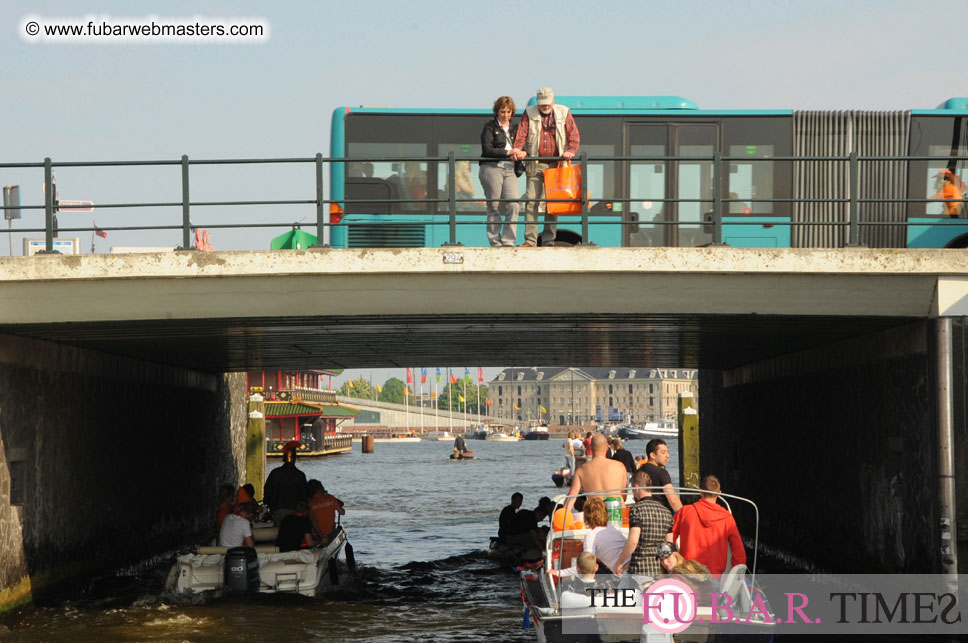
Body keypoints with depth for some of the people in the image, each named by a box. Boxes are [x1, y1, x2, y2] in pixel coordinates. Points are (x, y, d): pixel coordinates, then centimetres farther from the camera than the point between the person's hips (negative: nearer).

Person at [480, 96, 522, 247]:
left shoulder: (514, 128, 19)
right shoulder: (490, 127, 4)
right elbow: (486, 150, -7)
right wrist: (507, 152, -14)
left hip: (510, 170, 4)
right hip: (492, 168, -4)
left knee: (513, 206, -10)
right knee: (494, 207, -2)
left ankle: (508, 241, -7)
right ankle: (495, 242, 3)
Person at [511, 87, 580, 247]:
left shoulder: (563, 113, 7)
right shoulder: (529, 114, 7)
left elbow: (574, 135, 4)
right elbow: (521, 133, -1)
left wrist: (571, 151, -14)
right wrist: (518, 150, -19)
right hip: (536, 165, 0)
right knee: (531, 201, -8)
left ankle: (549, 240, 6)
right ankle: (530, 240, -8)